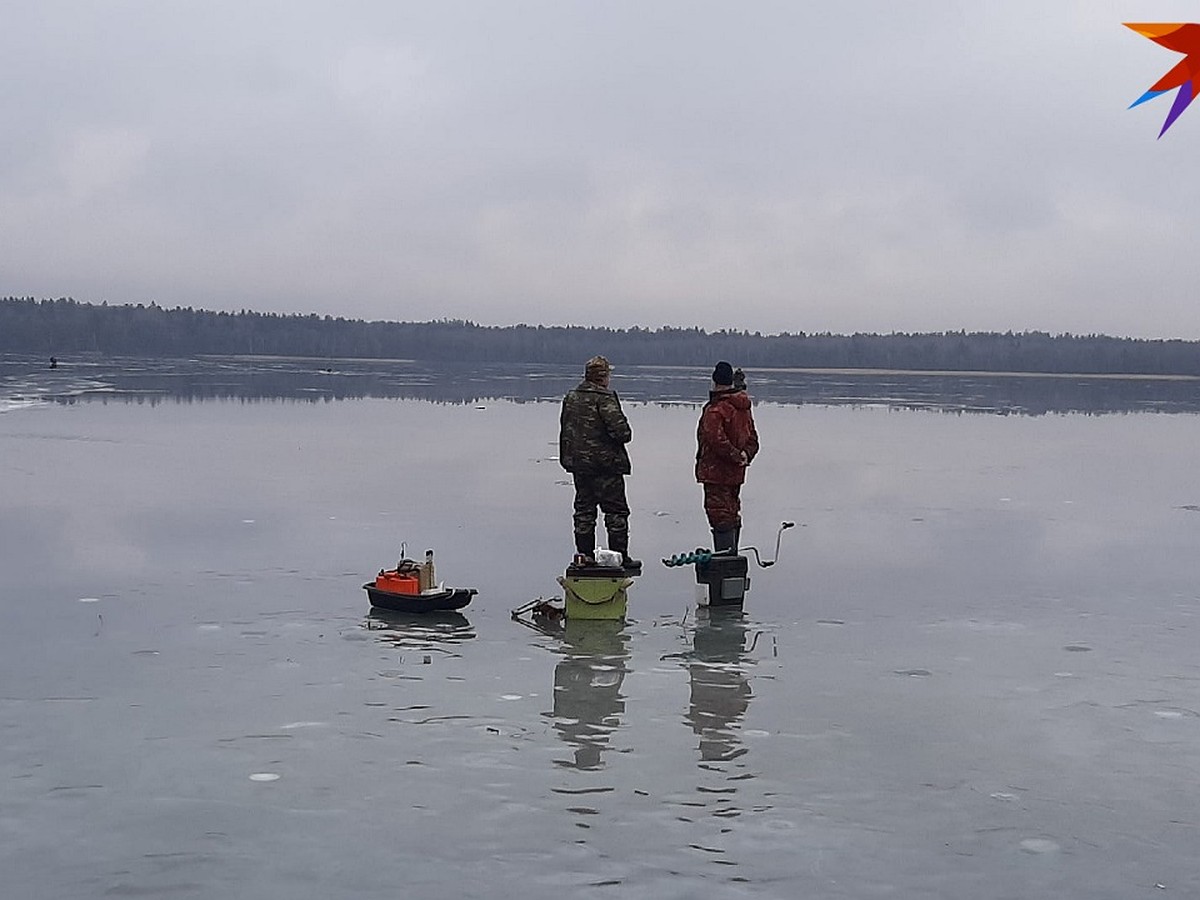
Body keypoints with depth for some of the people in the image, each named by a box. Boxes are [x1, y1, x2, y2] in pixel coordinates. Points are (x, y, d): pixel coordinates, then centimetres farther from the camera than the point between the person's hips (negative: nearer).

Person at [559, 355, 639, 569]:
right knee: (616, 511, 1)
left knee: (584, 509, 13)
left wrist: (566, 459, 23)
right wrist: (626, 434, 1)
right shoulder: (605, 397, -14)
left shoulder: (570, 398, 9)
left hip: (579, 463, 7)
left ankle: (584, 554, 13)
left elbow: (564, 431, 16)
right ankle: (620, 556, 2)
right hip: (605, 463, -7)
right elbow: (619, 428, -21)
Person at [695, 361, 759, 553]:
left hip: (716, 472, -8)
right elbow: (752, 438, 16)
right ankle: (732, 553, 24)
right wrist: (745, 455, 4)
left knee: (720, 515, -7)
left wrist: (736, 456, -18)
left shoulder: (715, 409, -17)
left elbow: (716, 439, -27)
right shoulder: (744, 408, 11)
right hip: (736, 473, 8)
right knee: (732, 513, 17)